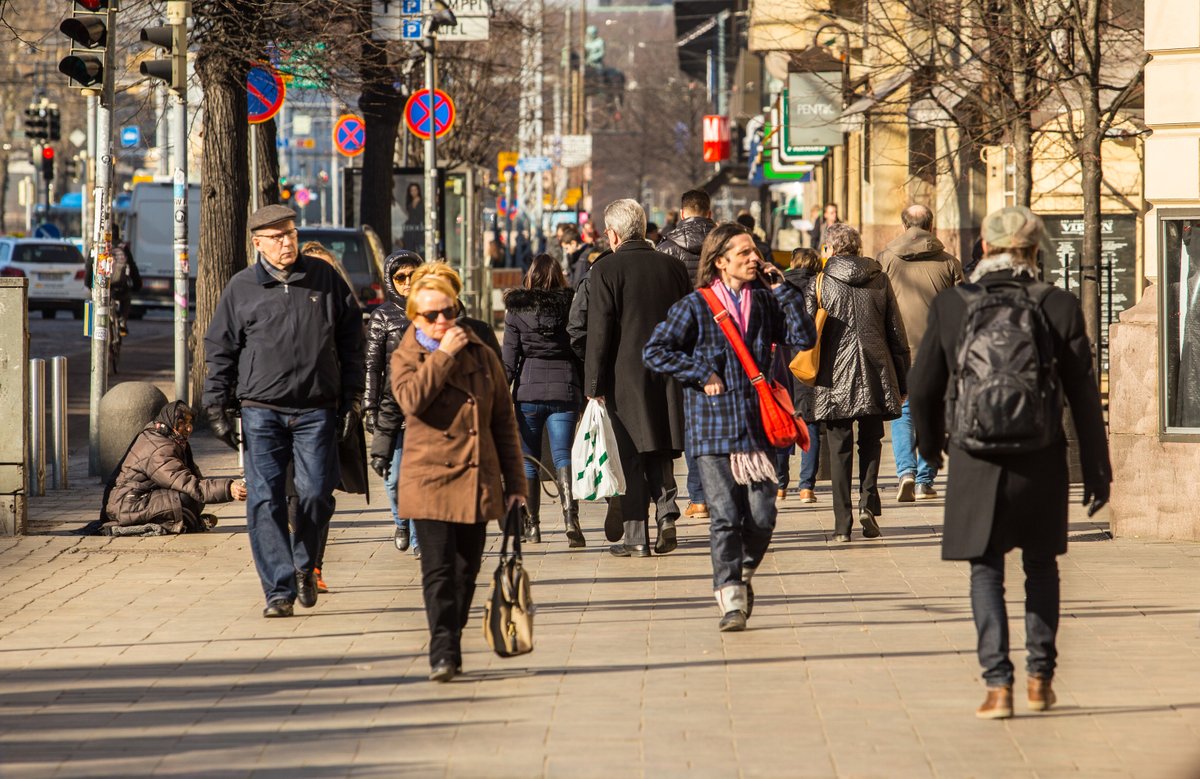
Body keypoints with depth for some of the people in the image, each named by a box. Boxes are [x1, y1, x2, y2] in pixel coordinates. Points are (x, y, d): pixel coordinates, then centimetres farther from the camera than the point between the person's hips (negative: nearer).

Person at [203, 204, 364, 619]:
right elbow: (220, 350, 10)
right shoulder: (241, 289, 5)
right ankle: (280, 589, -3)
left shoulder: (325, 279, 6)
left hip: (316, 410, 0)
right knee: (265, 500, -7)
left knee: (316, 494, -1)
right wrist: (218, 407, 3)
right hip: (261, 410, 0)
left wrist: (351, 399, 6)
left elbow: (351, 341, 11)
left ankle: (304, 565, 26)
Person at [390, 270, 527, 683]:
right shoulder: (406, 358, 3)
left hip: (478, 481, 3)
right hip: (430, 478, -3)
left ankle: (450, 648, 18)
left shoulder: (482, 356, 9)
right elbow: (412, 399, -20)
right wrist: (444, 354, -16)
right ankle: (442, 652, -13)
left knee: (466, 570, 8)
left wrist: (514, 483, 9)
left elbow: (504, 421, 12)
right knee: (438, 570, -11)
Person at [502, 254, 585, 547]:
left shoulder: (517, 311, 0)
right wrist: (587, 393, 12)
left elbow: (509, 360, -1)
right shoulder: (571, 306, 2)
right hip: (565, 390, 1)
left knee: (528, 458, 10)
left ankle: (532, 525, 13)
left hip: (528, 391, -1)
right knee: (562, 454, -1)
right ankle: (570, 513, -23)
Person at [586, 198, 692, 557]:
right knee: (659, 452, 16)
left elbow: (599, 332, -11)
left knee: (630, 456, 2)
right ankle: (666, 511, -4)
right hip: (668, 373, 4)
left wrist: (594, 385, -7)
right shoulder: (673, 266, 6)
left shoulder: (606, 270, -9)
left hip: (625, 377, -4)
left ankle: (636, 536, 3)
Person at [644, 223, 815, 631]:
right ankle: (731, 600, -2)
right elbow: (655, 351, -4)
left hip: (757, 425, 3)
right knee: (725, 517, -7)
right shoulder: (695, 307, -1)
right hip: (713, 427, -3)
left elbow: (804, 337, 4)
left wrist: (782, 290, -1)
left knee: (762, 516, -1)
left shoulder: (764, 302, 10)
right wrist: (702, 375, -9)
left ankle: (742, 577, 25)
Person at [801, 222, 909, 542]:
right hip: (875, 379, 2)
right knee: (870, 443, 15)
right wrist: (901, 382, 15)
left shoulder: (818, 284, -2)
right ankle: (868, 503, -6)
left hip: (835, 380, -2)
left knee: (840, 450, 4)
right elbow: (896, 334, 9)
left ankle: (842, 523, 1)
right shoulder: (880, 280, 6)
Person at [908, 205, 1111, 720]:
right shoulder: (1058, 307, -5)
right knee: (1041, 565, 19)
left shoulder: (951, 306, -4)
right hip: (1041, 463, 1)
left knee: (987, 571, 8)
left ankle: (998, 683, -2)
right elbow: (1083, 394, -2)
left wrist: (930, 445, 22)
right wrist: (1096, 469, 5)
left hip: (976, 462, -1)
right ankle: (1040, 676, 19)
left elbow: (923, 388, 3)